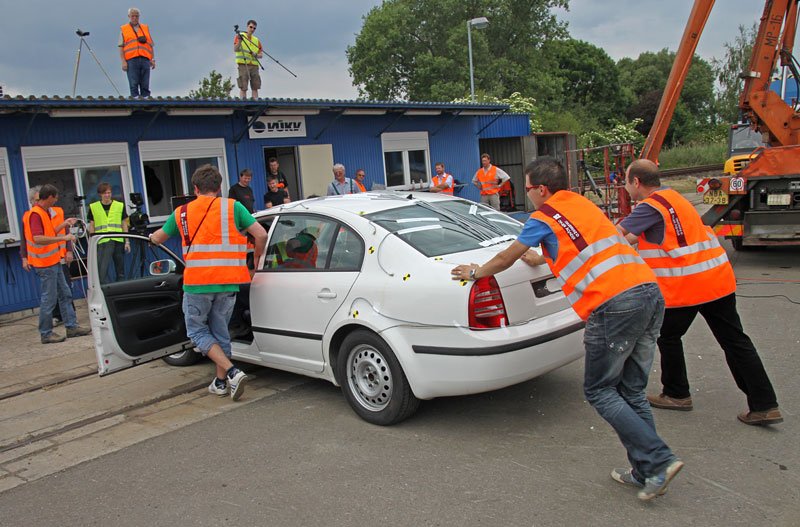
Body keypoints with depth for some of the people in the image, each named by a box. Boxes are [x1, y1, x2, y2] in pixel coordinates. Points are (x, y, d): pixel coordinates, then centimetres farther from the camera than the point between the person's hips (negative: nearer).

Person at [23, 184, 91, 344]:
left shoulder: (44, 212, 12)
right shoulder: (35, 214, -18)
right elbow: (38, 238, -29)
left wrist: (63, 224, 18)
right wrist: (63, 238, -27)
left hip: (53, 262, 10)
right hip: (45, 264, -10)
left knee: (65, 294, 13)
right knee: (49, 299, -3)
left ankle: (72, 327, 20)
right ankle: (46, 334, 7)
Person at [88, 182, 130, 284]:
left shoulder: (120, 206, 9)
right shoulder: (93, 207, 7)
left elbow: (124, 225, 11)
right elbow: (91, 226, 10)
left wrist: (127, 241, 6)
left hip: (118, 241, 1)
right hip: (103, 242, -1)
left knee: (120, 271, 6)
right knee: (102, 270, -10)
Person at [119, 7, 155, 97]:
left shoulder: (146, 28, 21)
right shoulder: (123, 29, 15)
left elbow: (151, 46, 17)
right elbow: (121, 47, 9)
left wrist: (153, 59, 4)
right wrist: (123, 61, -4)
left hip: (145, 60, 2)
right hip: (131, 60, -2)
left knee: (145, 86, -2)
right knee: (134, 85, -7)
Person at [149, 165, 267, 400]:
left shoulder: (182, 212, 9)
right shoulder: (233, 207, 3)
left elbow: (158, 238, 26)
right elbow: (261, 235, -4)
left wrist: (152, 236, 51)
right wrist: (256, 261, 14)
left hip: (196, 283, -1)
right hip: (228, 283, 1)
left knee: (197, 331, 12)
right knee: (220, 331, 17)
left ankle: (232, 372, -5)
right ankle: (221, 382, 23)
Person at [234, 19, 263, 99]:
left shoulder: (256, 40, 18)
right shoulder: (239, 36, 6)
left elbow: (261, 54, 15)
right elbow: (235, 50, -4)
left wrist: (256, 55, -7)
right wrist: (239, 41, -20)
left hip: (254, 66, 4)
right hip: (243, 65, -4)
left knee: (255, 87, 1)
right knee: (243, 87, -8)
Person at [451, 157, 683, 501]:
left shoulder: (543, 218, 3)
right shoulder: (582, 203, 24)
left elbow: (504, 260, 15)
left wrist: (474, 273, 32)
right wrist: (540, 258, 59)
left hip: (614, 304, -8)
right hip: (651, 292, 8)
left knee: (600, 391, 5)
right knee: (632, 390, 15)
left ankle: (658, 461, -1)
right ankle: (645, 473, 20)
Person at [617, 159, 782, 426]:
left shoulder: (650, 206, -10)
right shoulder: (673, 197, 19)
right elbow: (638, 235, 23)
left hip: (685, 287, -8)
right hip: (719, 278, 8)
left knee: (668, 336, 13)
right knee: (736, 341, 7)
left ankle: (676, 394, 25)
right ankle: (764, 405, 7)